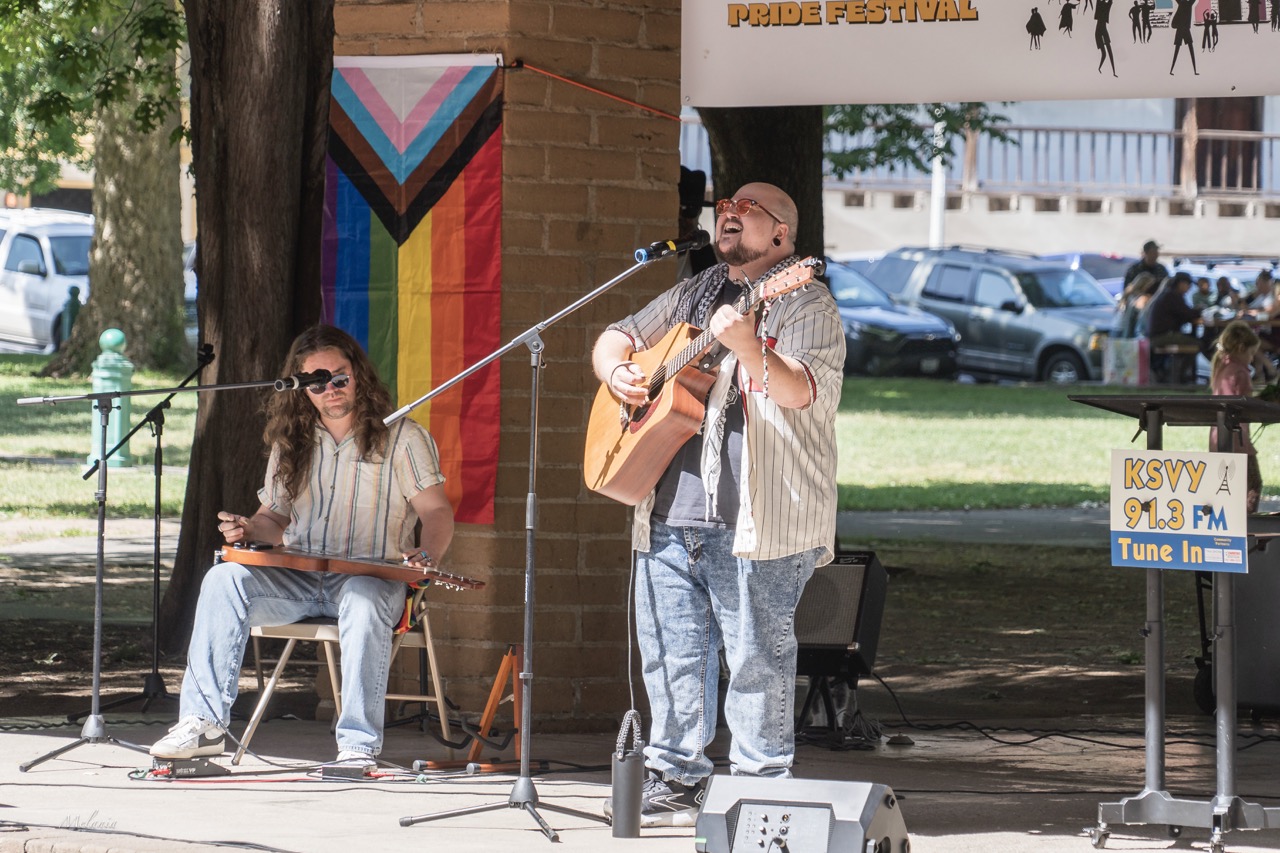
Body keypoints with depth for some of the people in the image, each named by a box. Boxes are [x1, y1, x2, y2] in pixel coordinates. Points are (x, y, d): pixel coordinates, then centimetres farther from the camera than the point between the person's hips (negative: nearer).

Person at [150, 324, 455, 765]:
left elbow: (437, 512, -5)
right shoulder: (291, 444, 16)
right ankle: (203, 723, -25)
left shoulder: (401, 438, 3)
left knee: (364, 603, -41)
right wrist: (248, 529, -3)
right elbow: (276, 517, 22)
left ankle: (359, 745, -36)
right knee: (224, 579, -24)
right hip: (296, 577, 4)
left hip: (371, 575, -4)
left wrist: (425, 556, -27)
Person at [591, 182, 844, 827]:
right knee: (669, 649, 9)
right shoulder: (693, 297, 20)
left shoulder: (804, 304, -2)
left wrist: (748, 349, -35)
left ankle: (760, 787, 0)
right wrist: (618, 372, 6)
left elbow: (803, 392, -18)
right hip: (670, 513, 7)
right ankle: (673, 777, 17)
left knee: (756, 653, -6)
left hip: (756, 519, -7)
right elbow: (615, 338, 29)